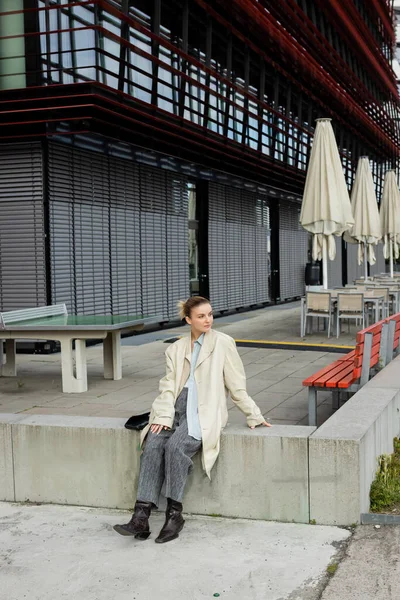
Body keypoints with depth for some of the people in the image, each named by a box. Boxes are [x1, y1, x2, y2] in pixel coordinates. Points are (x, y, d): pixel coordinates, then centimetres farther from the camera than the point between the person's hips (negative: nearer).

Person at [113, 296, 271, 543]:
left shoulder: (223, 343, 4)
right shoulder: (176, 349, 16)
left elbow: (237, 384, 7)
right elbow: (168, 385, 6)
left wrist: (254, 416, 7)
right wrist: (163, 416, -9)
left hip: (204, 412, -4)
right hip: (177, 409, 4)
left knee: (176, 446, -31)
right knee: (152, 445, -24)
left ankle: (175, 514, -21)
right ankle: (141, 517, -28)